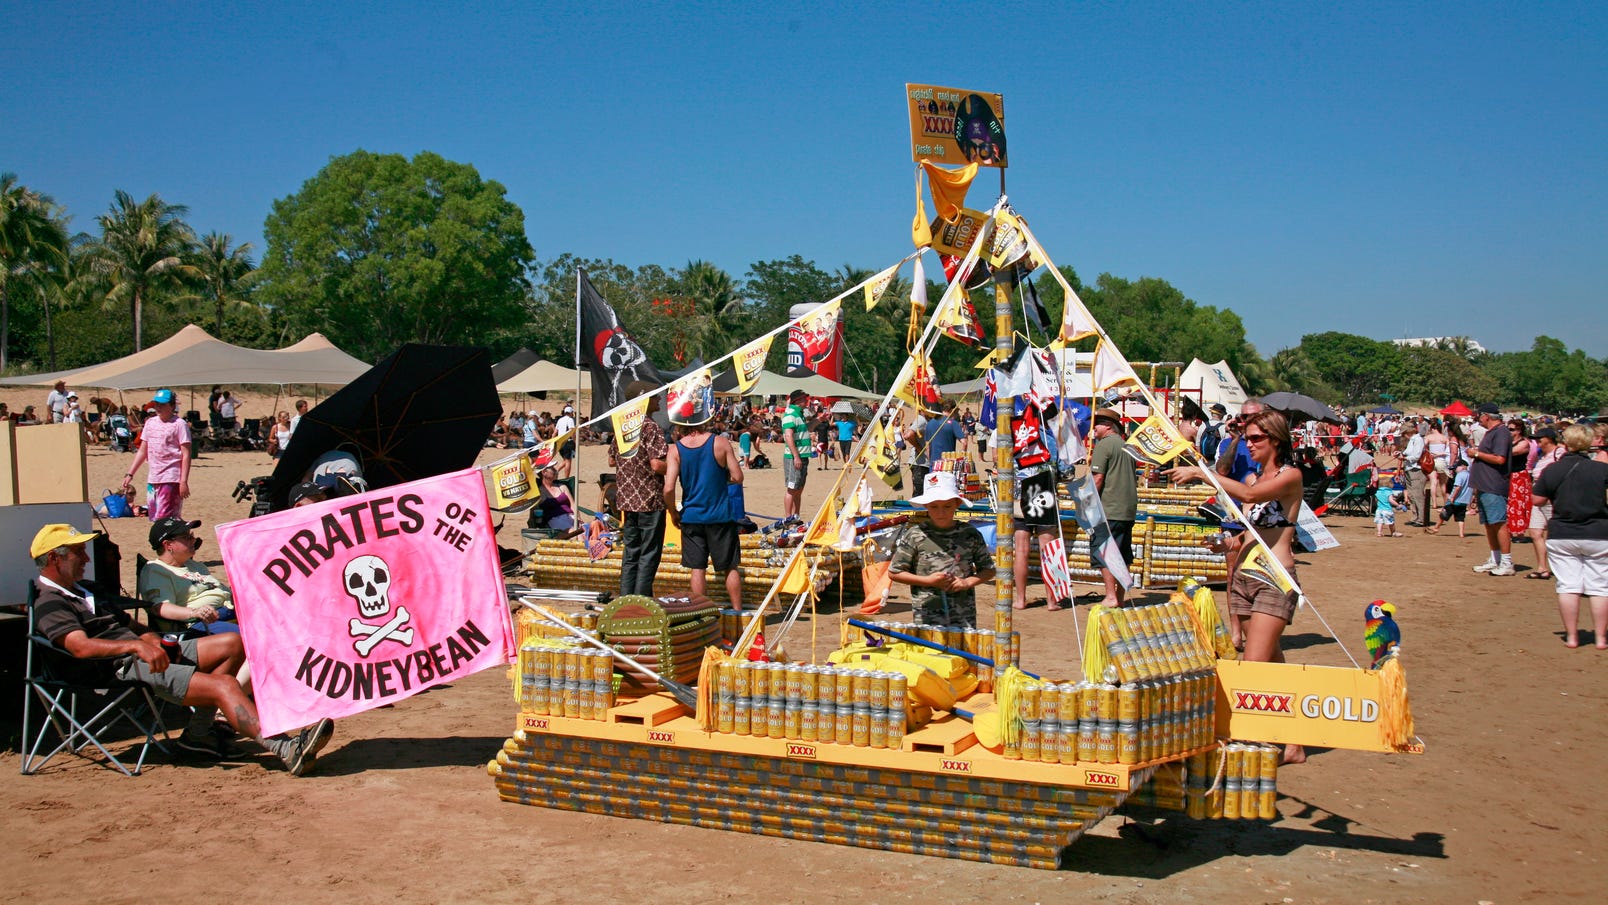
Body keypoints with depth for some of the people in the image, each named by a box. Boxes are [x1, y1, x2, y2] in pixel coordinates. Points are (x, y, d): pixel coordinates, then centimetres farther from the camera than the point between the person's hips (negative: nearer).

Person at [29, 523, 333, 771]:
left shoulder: (88, 591, 28)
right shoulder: (48, 605, -4)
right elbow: (81, 646, -22)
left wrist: (150, 637, 2)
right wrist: (136, 645, -35)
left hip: (148, 652, 10)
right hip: (124, 668, -10)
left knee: (233, 644, 1)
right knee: (224, 685, -24)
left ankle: (198, 733, -1)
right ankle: (288, 751, -35)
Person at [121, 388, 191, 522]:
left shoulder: (179, 424, -5)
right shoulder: (150, 423, 15)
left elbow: (186, 455, -10)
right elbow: (142, 452, 21)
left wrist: (184, 481, -16)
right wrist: (130, 474, 15)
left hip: (171, 479, -7)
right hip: (153, 479, 7)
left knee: (164, 520, -14)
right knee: (155, 519, 9)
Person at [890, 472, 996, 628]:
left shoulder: (970, 534, 3)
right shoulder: (914, 535, -3)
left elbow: (989, 570, 11)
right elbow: (894, 572, 0)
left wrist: (967, 582, -7)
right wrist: (928, 580, -10)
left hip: (964, 617, 2)